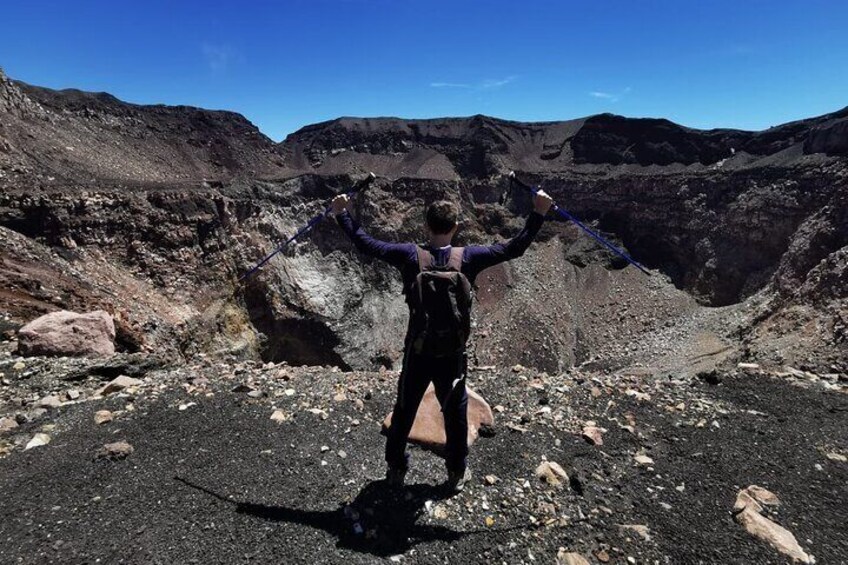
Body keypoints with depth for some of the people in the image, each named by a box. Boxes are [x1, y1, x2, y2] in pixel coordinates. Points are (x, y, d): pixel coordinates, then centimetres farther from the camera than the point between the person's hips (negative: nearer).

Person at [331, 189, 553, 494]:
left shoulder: (409, 255, -14)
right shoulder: (468, 257, -14)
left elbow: (365, 243, -5)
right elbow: (514, 248, -5)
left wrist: (342, 213, 7)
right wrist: (538, 214, 3)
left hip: (417, 351, 0)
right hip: (453, 353, 0)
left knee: (404, 411, 20)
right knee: (455, 414, 20)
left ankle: (396, 469, 39)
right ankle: (457, 473, 38)